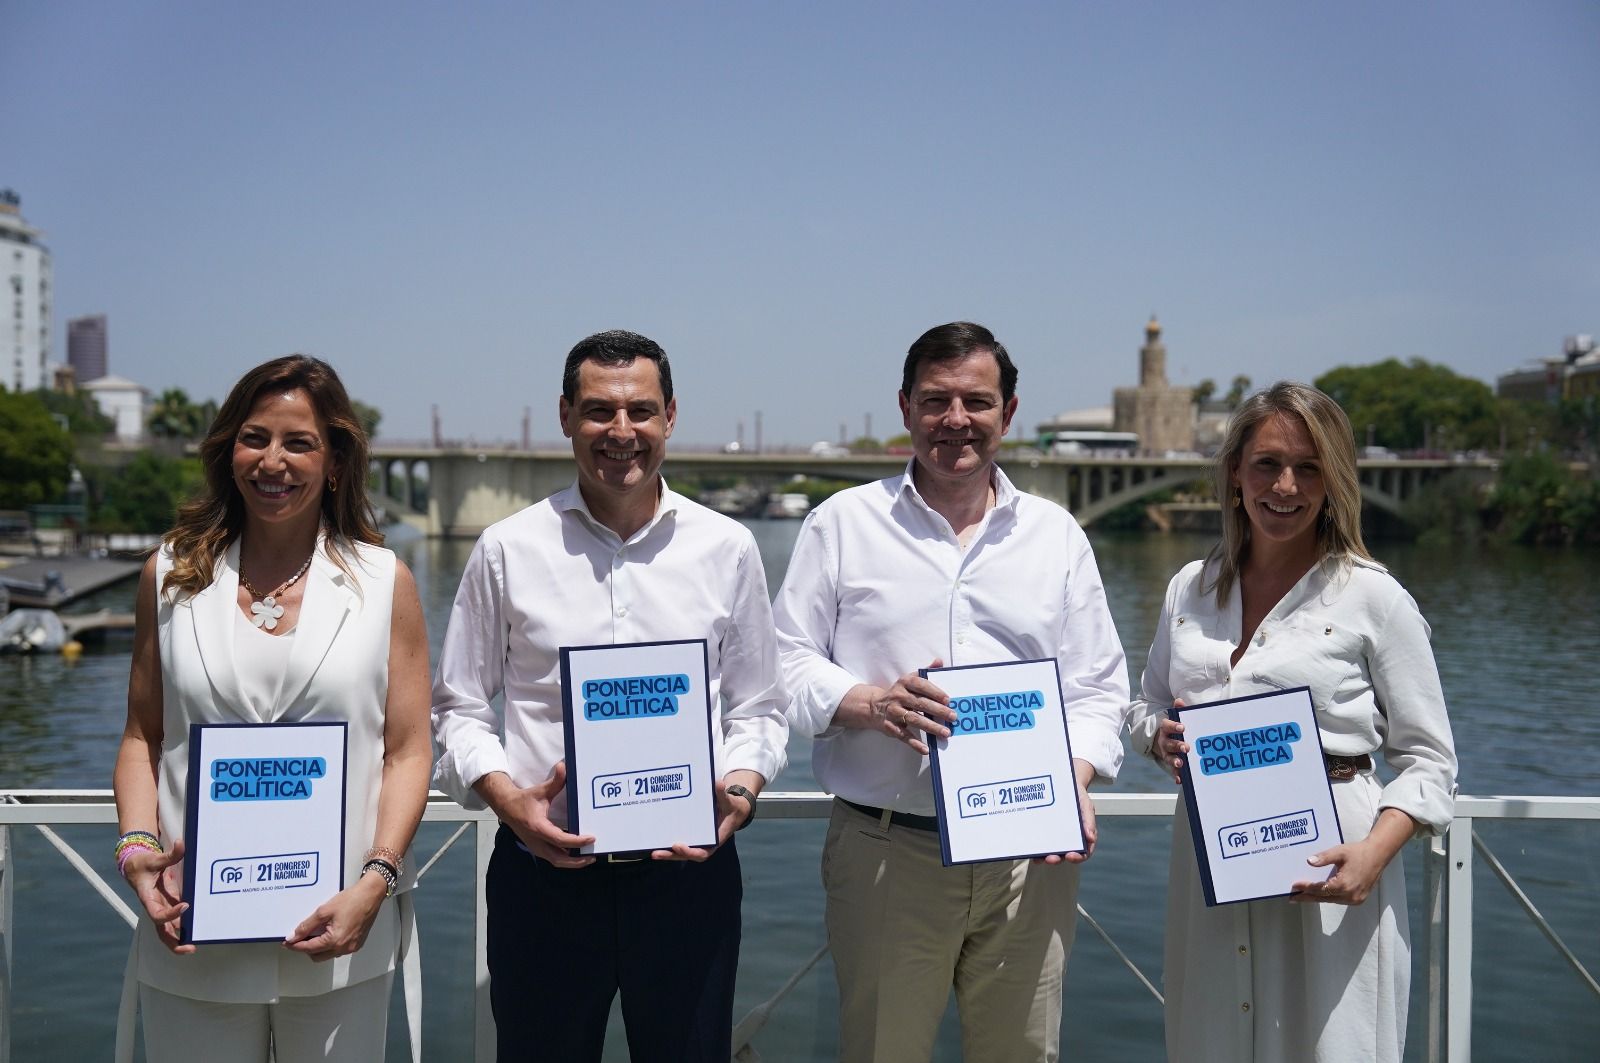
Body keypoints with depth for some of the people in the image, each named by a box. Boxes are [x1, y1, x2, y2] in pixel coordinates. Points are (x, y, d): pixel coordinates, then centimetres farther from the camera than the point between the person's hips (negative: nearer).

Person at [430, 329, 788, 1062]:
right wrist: (506, 798, -12)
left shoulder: (727, 548, 4)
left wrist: (741, 788, -10)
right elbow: (460, 707, 5)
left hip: (688, 868, 1)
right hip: (543, 872, 0)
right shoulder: (507, 550, 1)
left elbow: (756, 707, 8)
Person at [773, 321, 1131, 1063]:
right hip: (884, 851, -2)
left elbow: (1098, 688, 11)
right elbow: (787, 665, 2)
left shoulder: (1057, 535, 12)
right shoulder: (843, 523, 6)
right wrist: (870, 703, -16)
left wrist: (1076, 781, -7)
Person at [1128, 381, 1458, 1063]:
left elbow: (1427, 759, -3)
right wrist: (1162, 738, -4)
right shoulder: (1190, 588, 8)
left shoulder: (1373, 597, -4)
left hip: (1325, 871, -4)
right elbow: (1148, 706, 19)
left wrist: (1375, 852, -19)